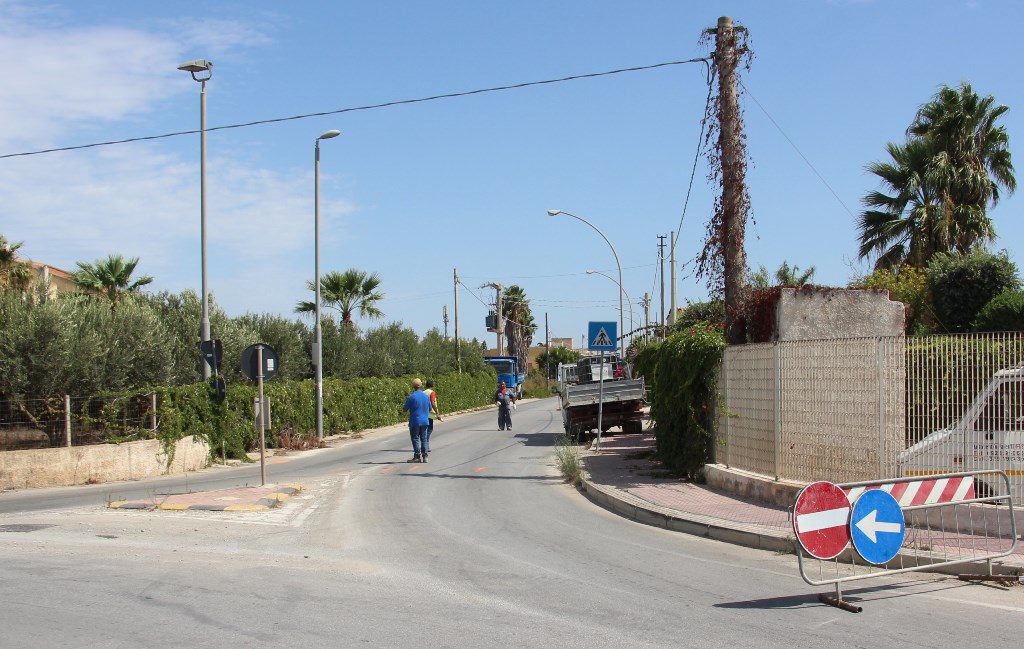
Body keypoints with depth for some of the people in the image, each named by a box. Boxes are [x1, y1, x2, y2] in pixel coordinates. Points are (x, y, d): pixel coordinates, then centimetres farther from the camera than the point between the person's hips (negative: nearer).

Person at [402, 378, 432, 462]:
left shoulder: (411, 397, -13)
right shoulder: (426, 396, 2)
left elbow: (405, 409, -6)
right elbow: (429, 408, 11)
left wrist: (406, 400, 11)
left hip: (415, 421, -4)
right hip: (425, 421, 5)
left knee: (415, 439, 3)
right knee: (424, 439, 11)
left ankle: (417, 456, 1)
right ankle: (424, 456, 9)